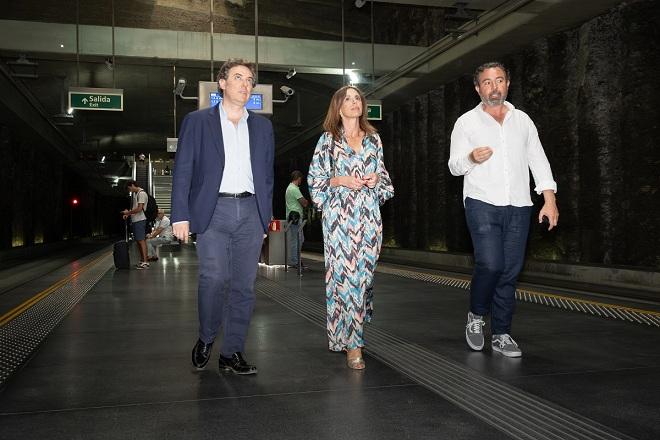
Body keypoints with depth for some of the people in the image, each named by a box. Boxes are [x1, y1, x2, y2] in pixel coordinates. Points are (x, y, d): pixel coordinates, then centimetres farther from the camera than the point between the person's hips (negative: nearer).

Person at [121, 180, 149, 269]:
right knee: (138, 241, 12)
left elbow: (139, 208, -19)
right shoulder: (135, 193, 19)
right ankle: (142, 260, 18)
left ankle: (145, 262, -12)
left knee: (141, 240, -11)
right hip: (134, 220, 10)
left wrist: (128, 212, -10)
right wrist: (128, 213, 11)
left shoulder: (142, 194, -12)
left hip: (140, 220, -10)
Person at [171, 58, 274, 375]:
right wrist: (181, 216, -6)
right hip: (213, 211, -3)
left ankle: (232, 353, 11)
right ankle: (206, 339, 11)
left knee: (244, 285, 1)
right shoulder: (197, 121, 8)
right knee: (214, 278, -14)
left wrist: (265, 218, 11)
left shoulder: (262, 127, 17)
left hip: (250, 212, 3)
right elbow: (183, 170, 3)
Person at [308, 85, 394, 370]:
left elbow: (383, 174, 21)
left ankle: (354, 329, 23)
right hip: (340, 215, -3)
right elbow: (315, 178, 4)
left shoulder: (373, 138, 15)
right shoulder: (328, 139, 6)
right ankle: (351, 344, -3)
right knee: (344, 274, -8)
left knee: (365, 273, 4)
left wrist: (377, 178, -1)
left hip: (369, 216, 4)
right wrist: (341, 180, -11)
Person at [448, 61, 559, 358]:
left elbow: (538, 160, 13)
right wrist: (471, 158, -17)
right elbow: (454, 165, 5)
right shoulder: (467, 122, 7)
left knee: (510, 271, 2)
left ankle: (501, 334, 12)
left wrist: (549, 198, 4)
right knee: (490, 264, -17)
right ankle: (476, 316, 10)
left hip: (518, 206, 3)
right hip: (482, 203, -3)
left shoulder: (522, 120, 15)